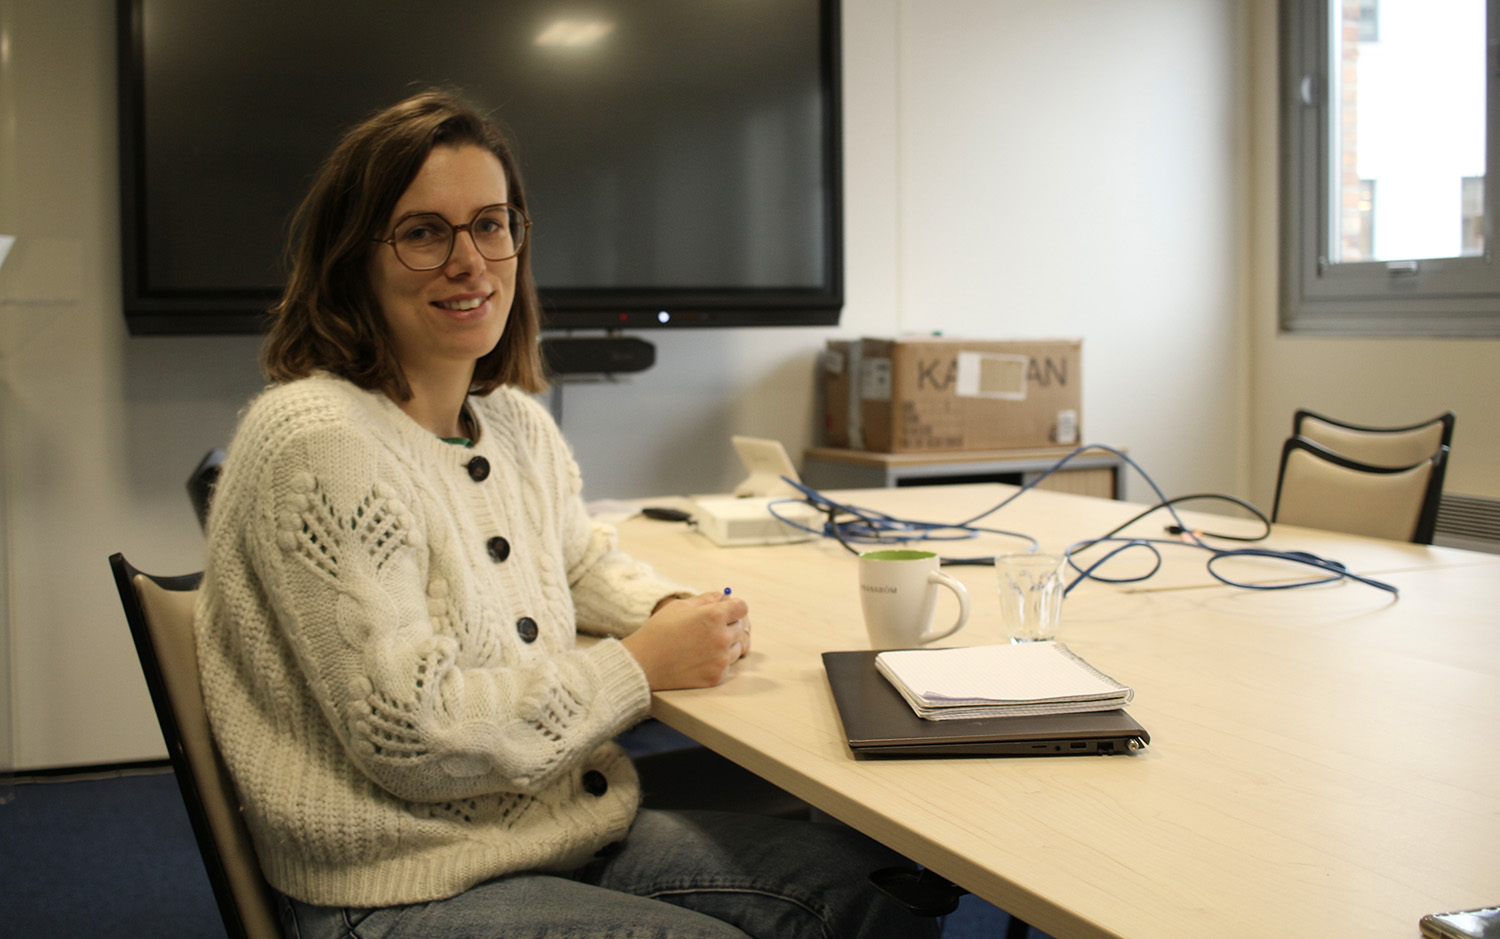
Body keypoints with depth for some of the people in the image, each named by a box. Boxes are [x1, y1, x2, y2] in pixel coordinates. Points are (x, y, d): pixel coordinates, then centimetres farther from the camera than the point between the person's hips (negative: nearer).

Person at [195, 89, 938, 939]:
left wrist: (671, 610, 4)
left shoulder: (517, 422, 7)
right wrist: (641, 665, -15)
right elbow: (408, 733, -23)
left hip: (571, 832, 8)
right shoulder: (317, 444, -20)